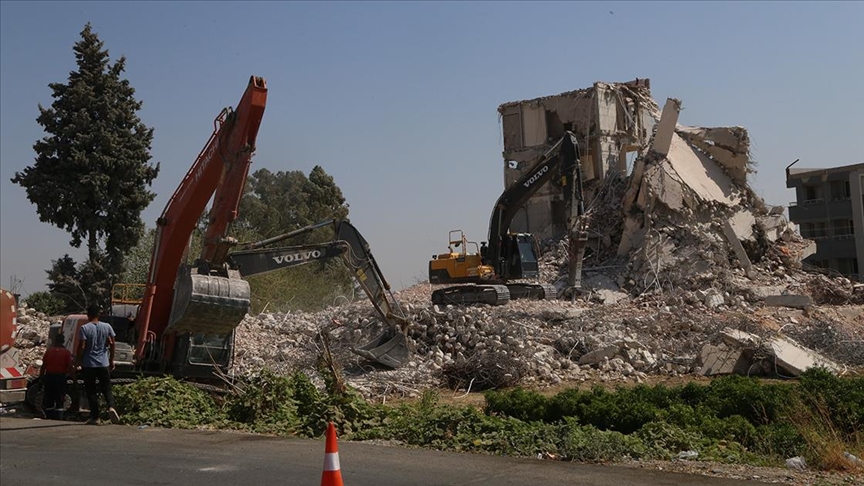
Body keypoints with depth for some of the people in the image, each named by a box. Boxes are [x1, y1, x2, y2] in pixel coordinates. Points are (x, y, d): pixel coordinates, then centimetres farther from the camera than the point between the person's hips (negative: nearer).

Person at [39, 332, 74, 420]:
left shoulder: (48, 351, 2)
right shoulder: (66, 352, -5)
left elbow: (43, 366, 4)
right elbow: (70, 367, -9)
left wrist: (41, 377, 11)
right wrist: (74, 377, -1)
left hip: (49, 377, 2)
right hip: (61, 377, -2)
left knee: (48, 400, 12)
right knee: (60, 400, 3)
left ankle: (48, 417, 12)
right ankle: (59, 418, -1)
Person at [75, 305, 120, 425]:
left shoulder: (84, 328, -8)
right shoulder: (107, 327, 3)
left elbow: (82, 347, -12)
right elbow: (112, 344, 3)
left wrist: (79, 361, 0)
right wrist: (111, 360, 12)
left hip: (88, 364, -2)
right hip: (104, 364, 3)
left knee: (91, 391, 6)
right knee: (106, 388, 10)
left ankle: (95, 417, 6)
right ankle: (111, 407, -17)